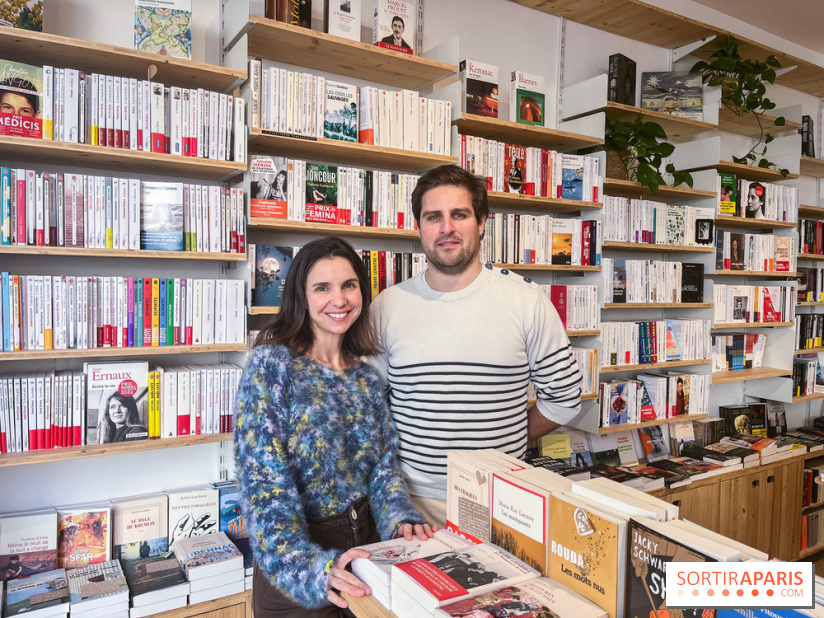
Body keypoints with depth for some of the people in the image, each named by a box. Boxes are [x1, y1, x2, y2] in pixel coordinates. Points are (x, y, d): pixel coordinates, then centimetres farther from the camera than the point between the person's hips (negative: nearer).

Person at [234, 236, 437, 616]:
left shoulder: (366, 375, 2)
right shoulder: (272, 364, -14)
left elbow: (383, 464, 3)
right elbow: (263, 481, -20)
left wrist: (400, 521, -15)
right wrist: (309, 565, -31)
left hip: (365, 541, 5)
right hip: (293, 572, -5)